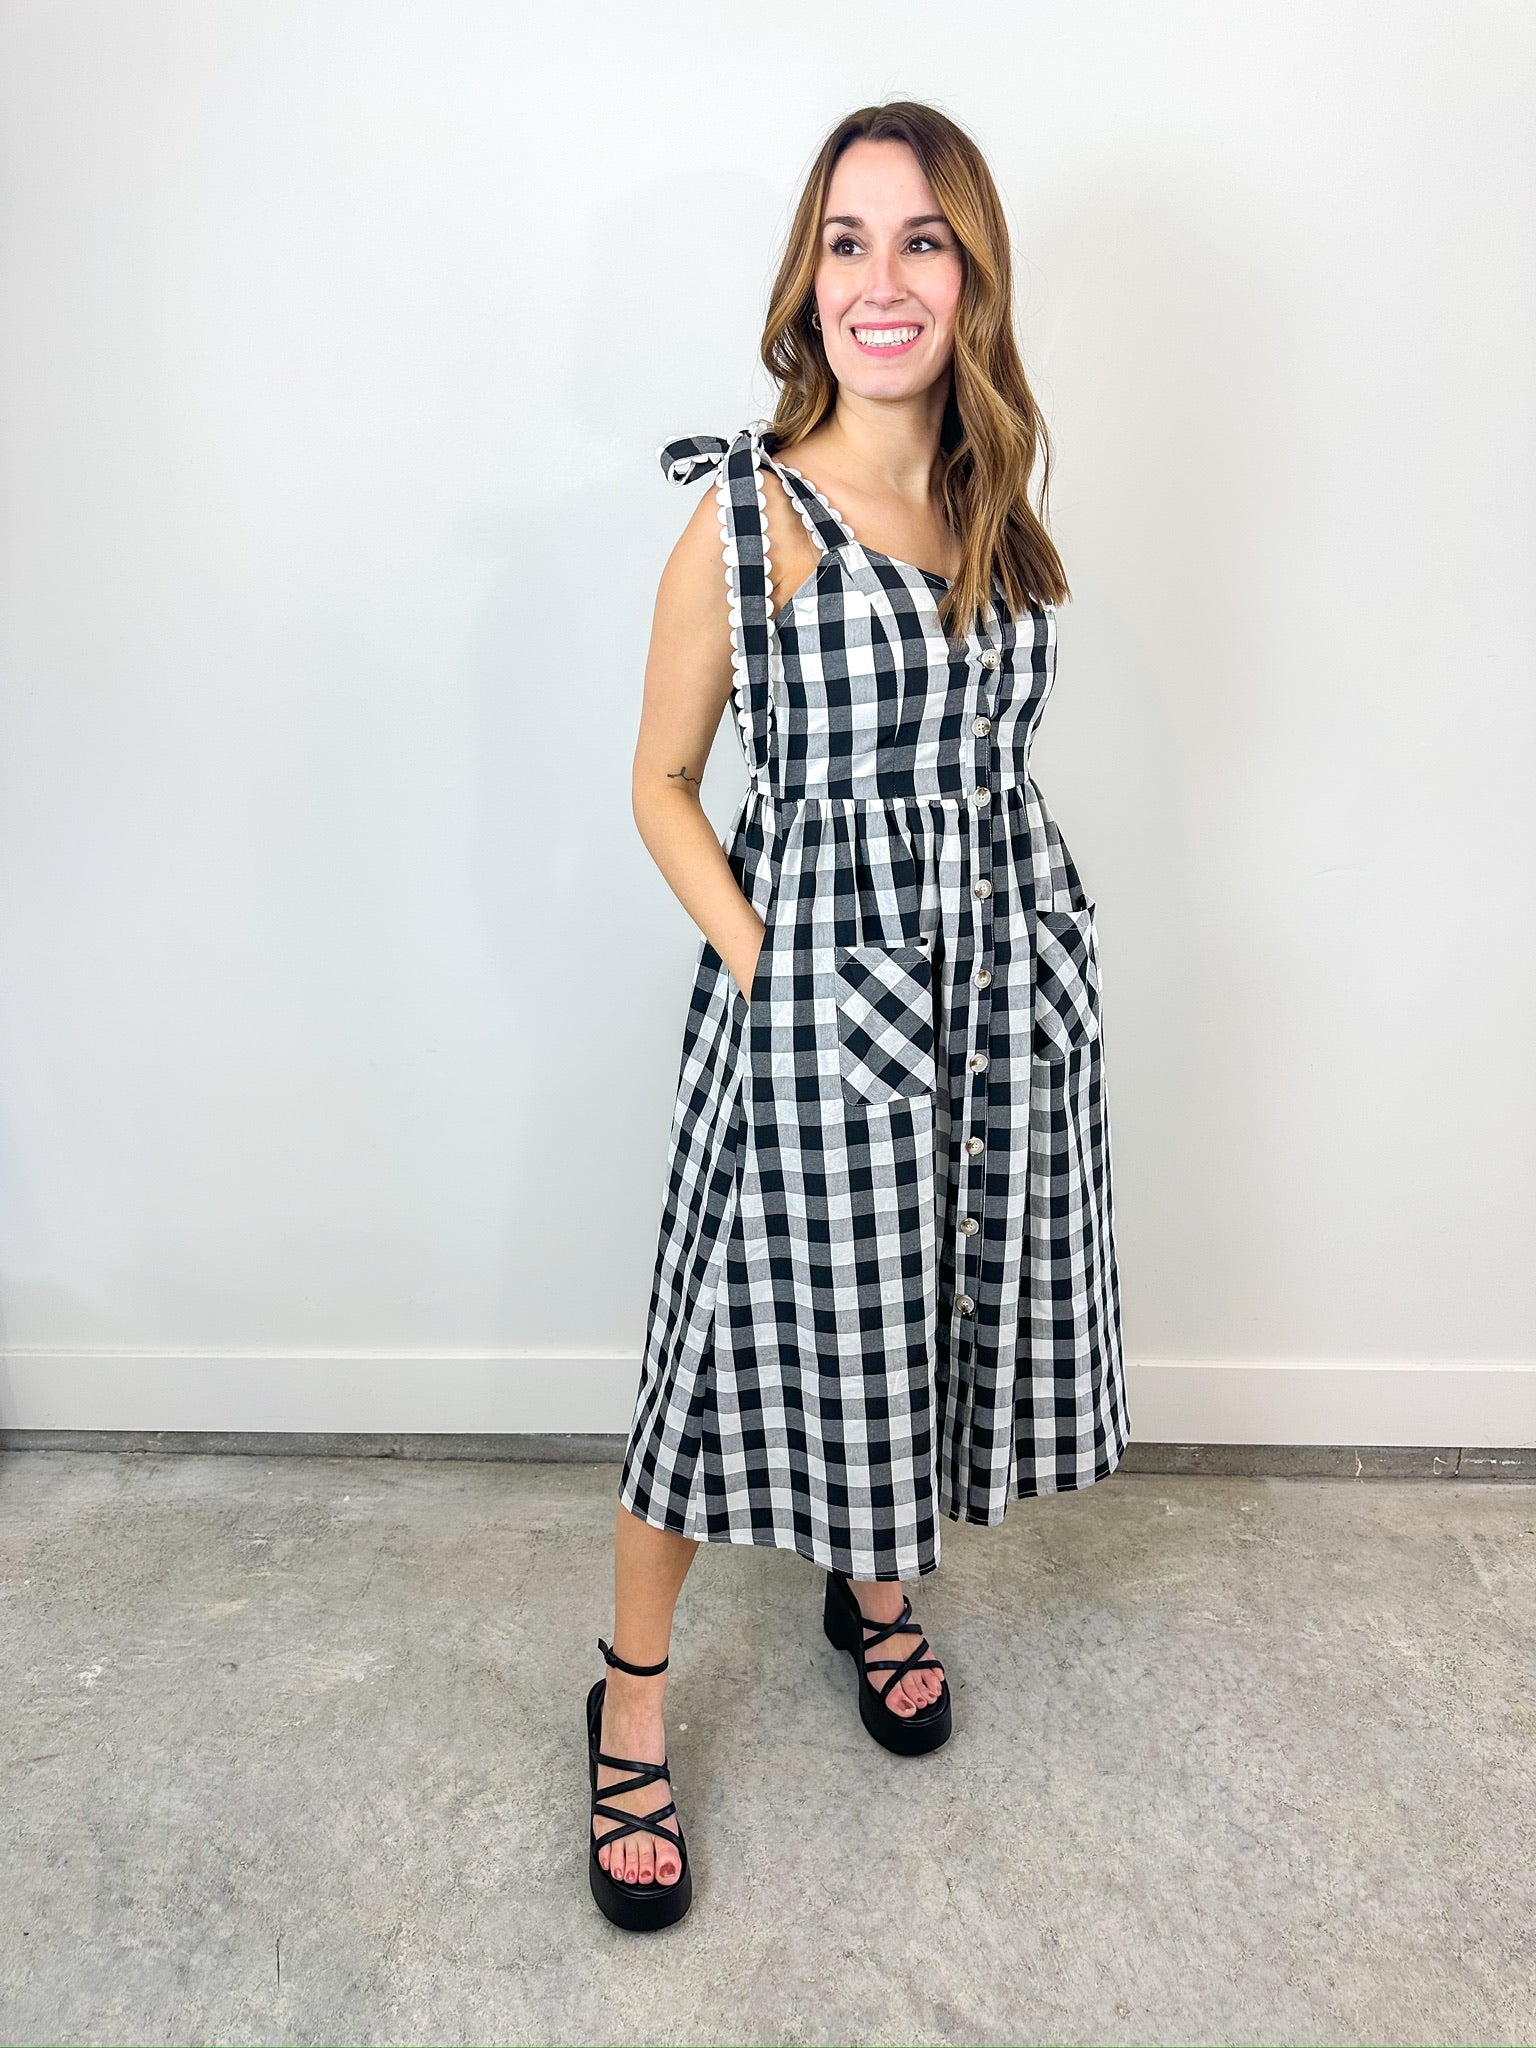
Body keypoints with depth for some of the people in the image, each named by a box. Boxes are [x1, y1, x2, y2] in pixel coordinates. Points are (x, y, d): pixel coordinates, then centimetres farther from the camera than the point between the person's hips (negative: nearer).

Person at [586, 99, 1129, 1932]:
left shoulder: (995, 502, 8)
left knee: (942, 1312, 18)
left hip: (1007, 971, 6)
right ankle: (633, 1694, 27)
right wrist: (768, 963, -14)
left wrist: (979, 941, 7)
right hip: (809, 976, -5)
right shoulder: (748, 508, -8)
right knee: (748, 1335, 4)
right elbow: (661, 783, -4)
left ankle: (879, 1593, 46)